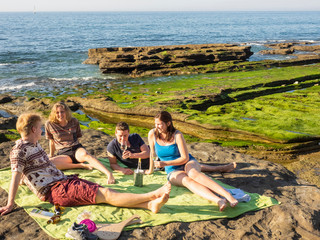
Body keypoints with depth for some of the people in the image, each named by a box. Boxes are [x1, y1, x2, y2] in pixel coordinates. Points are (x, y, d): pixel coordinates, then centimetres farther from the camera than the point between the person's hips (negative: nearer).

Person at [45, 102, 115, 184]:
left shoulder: (74, 122, 5)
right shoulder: (50, 124, 3)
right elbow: (51, 141, 15)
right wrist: (51, 155, 20)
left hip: (76, 149, 0)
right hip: (63, 153, 1)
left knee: (84, 154, -39)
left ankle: (109, 174, -54)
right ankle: (82, 166, -26)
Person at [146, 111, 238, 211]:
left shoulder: (177, 135, -15)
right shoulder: (152, 134, -6)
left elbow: (185, 158, -15)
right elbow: (152, 151, 10)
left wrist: (165, 163, -24)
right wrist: (150, 170, 19)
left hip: (188, 163, -1)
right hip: (173, 172, 1)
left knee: (193, 173, -39)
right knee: (187, 181, -34)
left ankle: (227, 195, -51)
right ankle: (218, 201, -58)